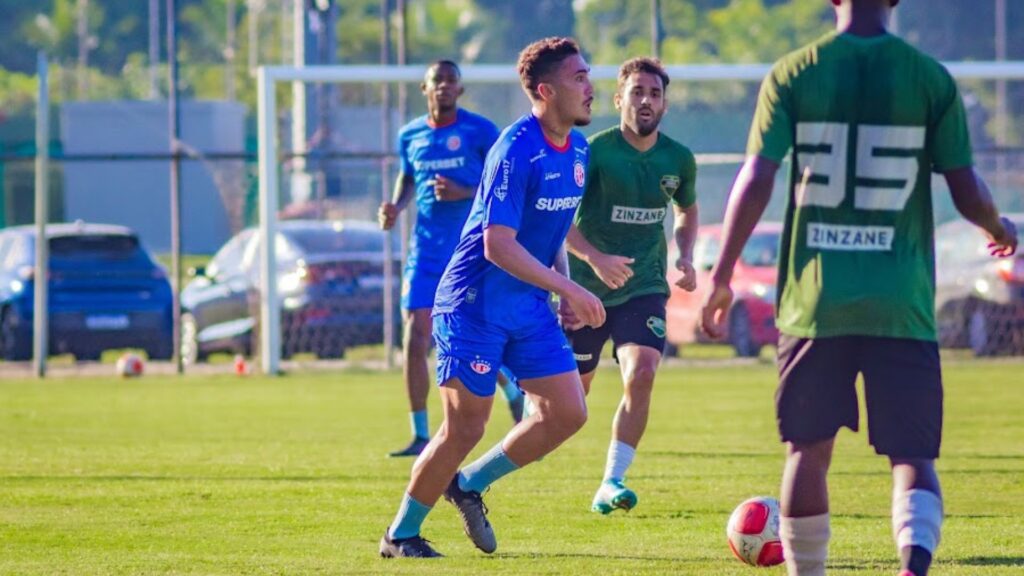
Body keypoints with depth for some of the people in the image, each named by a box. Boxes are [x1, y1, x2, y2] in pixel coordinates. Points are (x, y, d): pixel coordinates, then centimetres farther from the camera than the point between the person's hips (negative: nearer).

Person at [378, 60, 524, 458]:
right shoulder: (410, 135, 8)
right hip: (426, 248, 4)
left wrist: (465, 194, -19)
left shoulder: (479, 131, -5)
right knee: (415, 342, -5)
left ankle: (514, 393, 29)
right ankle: (420, 435, 3)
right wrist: (395, 207, 5)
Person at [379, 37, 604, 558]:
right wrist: (569, 288, -27)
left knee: (568, 412, 1)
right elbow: (498, 246, -26)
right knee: (464, 428, -5)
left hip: (530, 306, 8)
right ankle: (400, 535, 12)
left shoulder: (577, 149, 6)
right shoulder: (515, 151, -21)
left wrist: (565, 291, 8)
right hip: (475, 306, -8)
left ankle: (470, 485, 19)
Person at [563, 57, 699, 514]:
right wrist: (594, 257, -29)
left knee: (641, 374, -22)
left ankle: (611, 483, -16)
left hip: (644, 288, 2)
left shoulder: (678, 160, 0)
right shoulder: (595, 151, -12)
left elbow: (687, 210, 21)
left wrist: (685, 256, 2)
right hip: (586, 288, -2)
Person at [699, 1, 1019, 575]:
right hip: (901, 304, -1)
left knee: (809, 450, 14)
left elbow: (757, 178, -4)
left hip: (815, 300, 1)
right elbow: (967, 192, 2)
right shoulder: (931, 77, 0)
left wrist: (722, 275, 4)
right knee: (912, 456, 0)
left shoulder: (792, 74, 1)